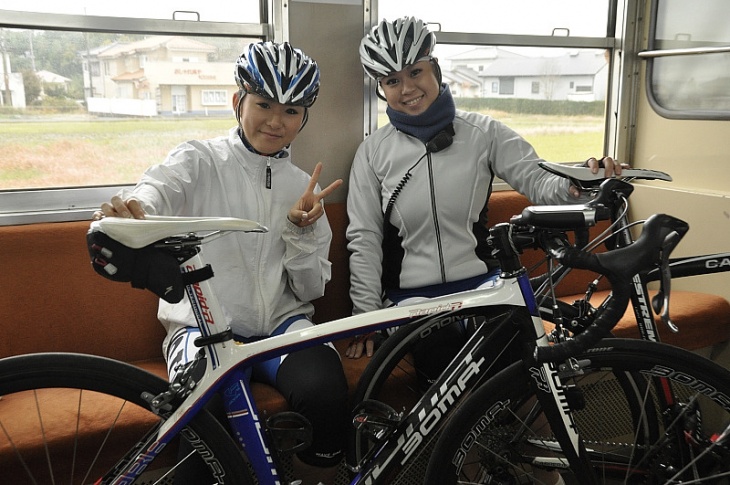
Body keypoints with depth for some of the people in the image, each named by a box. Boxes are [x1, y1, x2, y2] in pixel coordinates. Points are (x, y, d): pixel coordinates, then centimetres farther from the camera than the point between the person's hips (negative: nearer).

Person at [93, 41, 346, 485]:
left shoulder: (303, 186, 10)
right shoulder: (201, 161, 1)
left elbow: (312, 289, 6)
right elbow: (157, 190, -23)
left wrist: (302, 229, -12)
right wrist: (128, 208, -46)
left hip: (282, 324, 3)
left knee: (326, 393, -27)